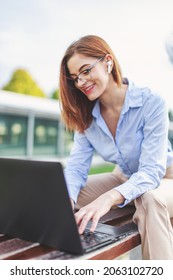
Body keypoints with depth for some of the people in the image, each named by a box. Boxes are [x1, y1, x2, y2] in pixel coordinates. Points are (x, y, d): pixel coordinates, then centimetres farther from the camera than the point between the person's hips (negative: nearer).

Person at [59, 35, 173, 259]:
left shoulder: (151, 104, -24)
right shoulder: (85, 116, -8)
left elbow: (152, 170, -30)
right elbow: (76, 166, -13)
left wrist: (109, 197, -49)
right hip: (124, 178, 5)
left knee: (150, 199, -39)